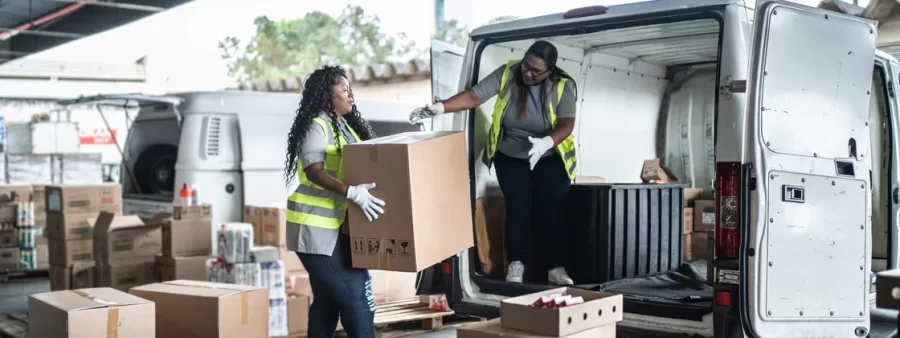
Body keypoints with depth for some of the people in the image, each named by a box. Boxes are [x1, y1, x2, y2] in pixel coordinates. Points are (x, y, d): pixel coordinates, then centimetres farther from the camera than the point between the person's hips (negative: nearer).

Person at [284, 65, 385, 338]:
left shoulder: (346, 126, 15)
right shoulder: (316, 126, -12)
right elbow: (314, 172, -24)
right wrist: (353, 193, -35)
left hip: (337, 225, 9)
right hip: (315, 226, -9)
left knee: (328, 300, 13)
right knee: (355, 297, -9)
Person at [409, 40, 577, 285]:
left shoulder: (563, 86, -16)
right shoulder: (507, 74, -14)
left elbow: (566, 124, -24)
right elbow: (473, 96, -18)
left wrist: (546, 142, -44)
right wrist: (439, 107, -32)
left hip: (550, 159, -1)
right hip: (510, 158, 1)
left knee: (551, 210, -8)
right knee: (518, 207, -9)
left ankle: (556, 267, 3)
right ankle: (515, 264, 3)